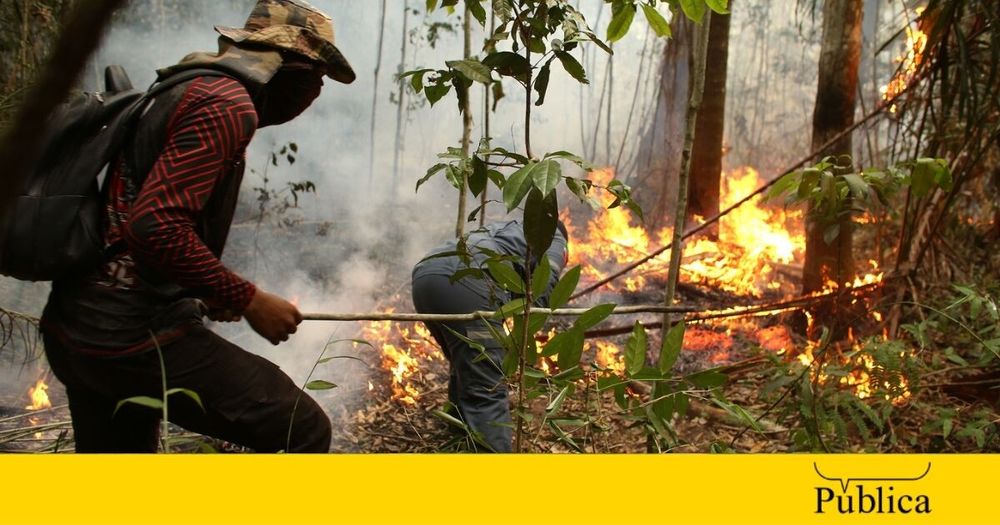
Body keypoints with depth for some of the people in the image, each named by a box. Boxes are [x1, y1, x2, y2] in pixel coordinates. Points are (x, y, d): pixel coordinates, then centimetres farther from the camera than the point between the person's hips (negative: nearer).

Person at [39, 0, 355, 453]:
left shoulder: (182, 92, 19)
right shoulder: (228, 103, -12)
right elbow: (157, 226, -23)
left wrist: (203, 294, 18)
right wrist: (248, 299, -13)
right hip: (136, 335, -10)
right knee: (304, 432, -4)